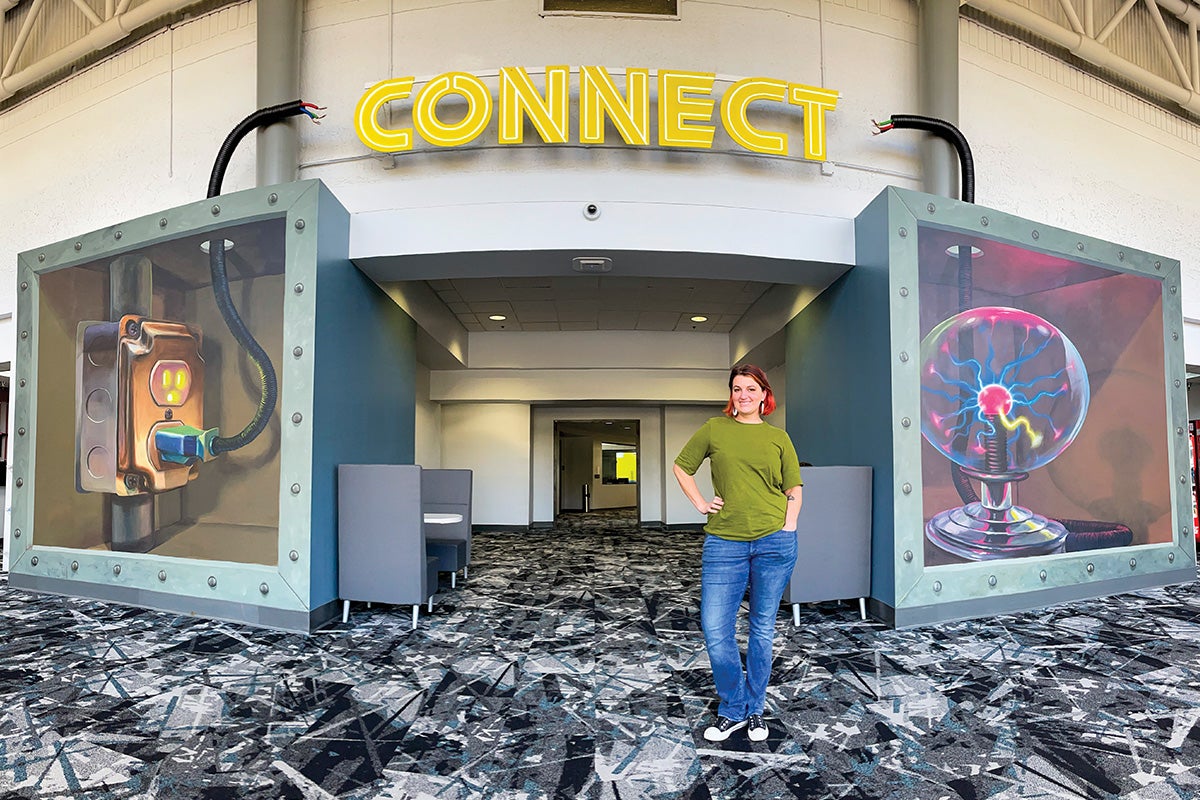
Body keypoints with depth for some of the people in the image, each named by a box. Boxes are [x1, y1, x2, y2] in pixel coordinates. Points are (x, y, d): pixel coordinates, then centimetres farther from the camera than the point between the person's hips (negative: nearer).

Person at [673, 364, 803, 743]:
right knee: (715, 629, -3)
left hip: (774, 543, 0)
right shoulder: (714, 429, 6)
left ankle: (754, 710, 28)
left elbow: (794, 488, 11)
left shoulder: (778, 437, 8)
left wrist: (788, 527, -2)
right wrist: (700, 504, 5)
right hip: (724, 543, 0)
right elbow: (682, 466, 15)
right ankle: (732, 710, 20)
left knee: (763, 628, 10)